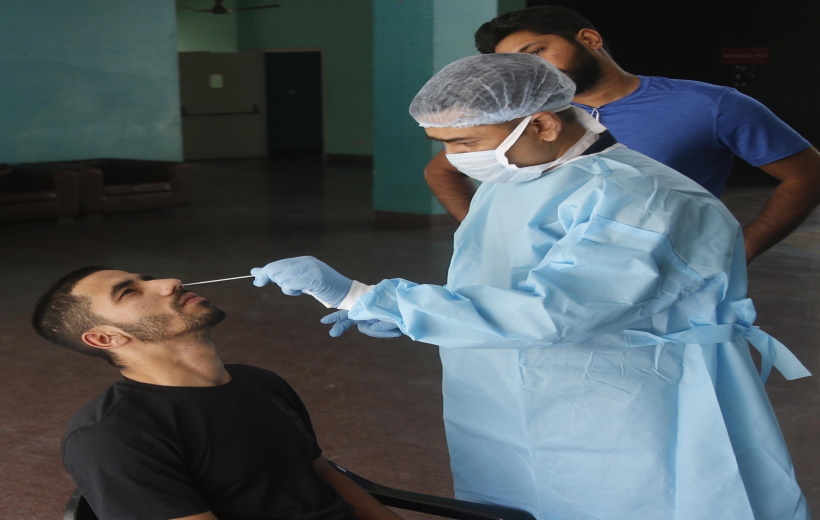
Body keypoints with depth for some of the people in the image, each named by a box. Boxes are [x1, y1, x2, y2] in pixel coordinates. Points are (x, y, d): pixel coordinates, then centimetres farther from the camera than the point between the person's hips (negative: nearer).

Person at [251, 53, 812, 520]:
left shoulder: (644, 200, -23)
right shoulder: (504, 184, 5)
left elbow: (544, 312, -33)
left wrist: (359, 297, -30)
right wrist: (401, 313, 3)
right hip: (512, 432, 8)